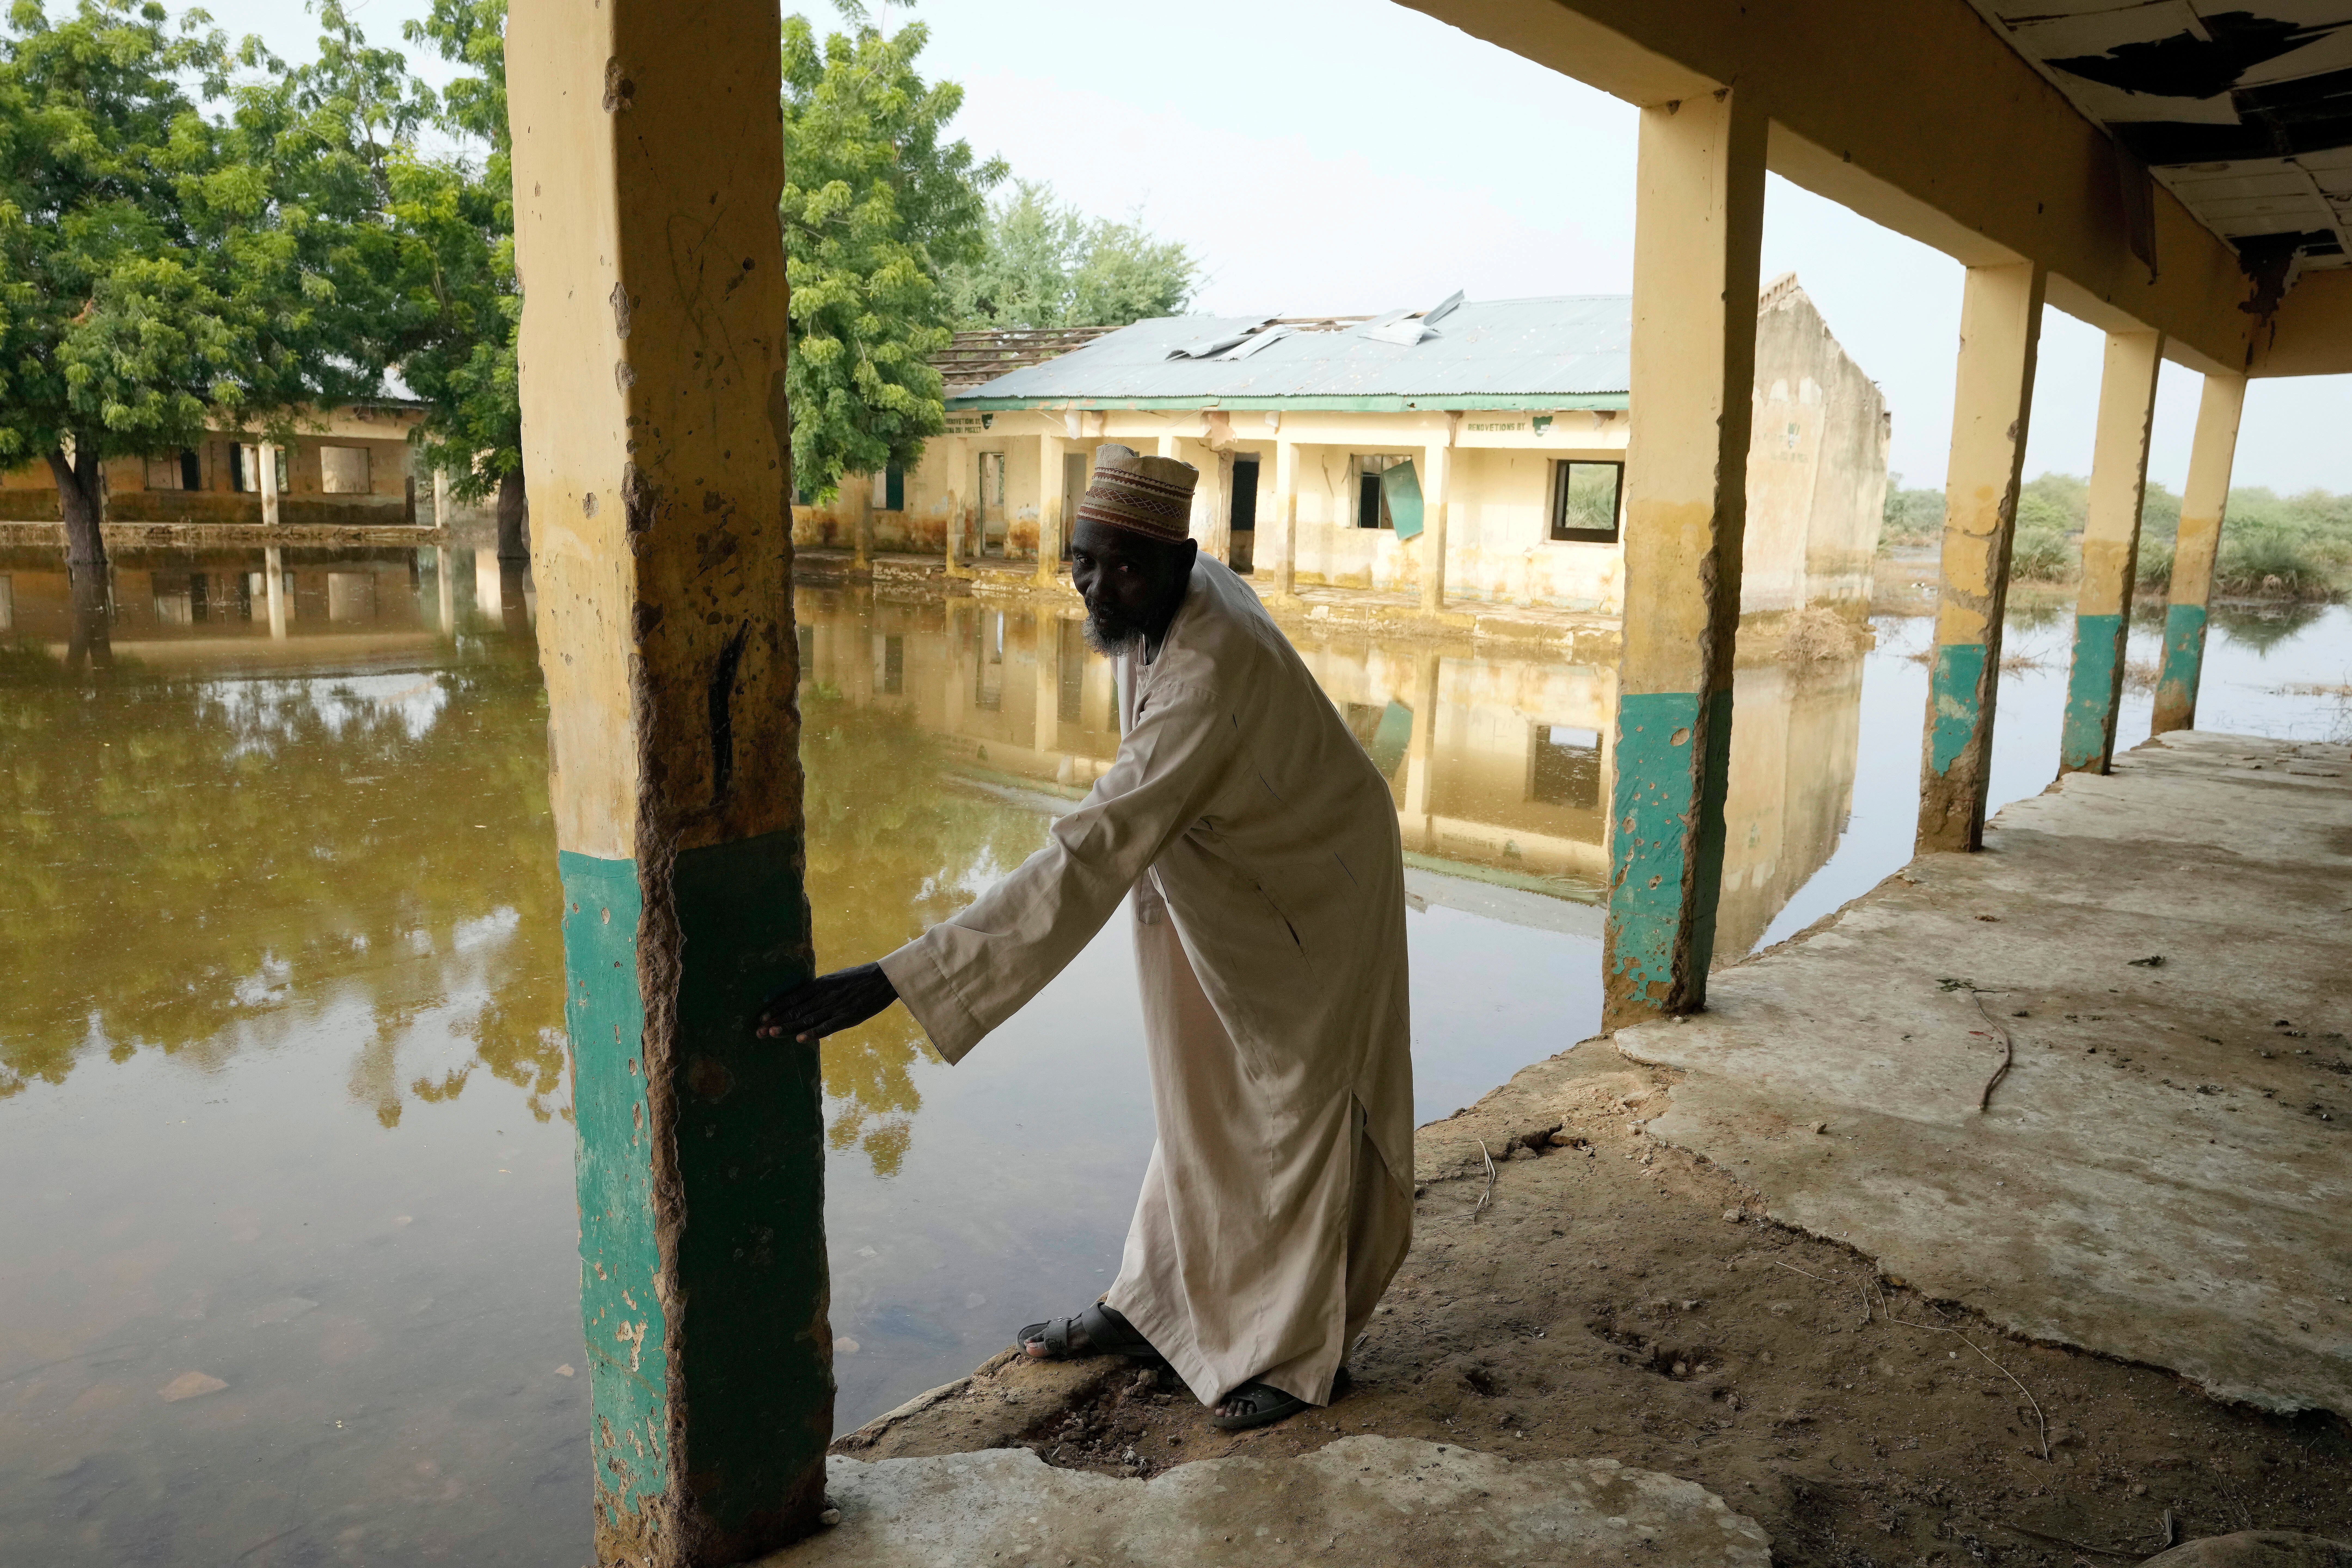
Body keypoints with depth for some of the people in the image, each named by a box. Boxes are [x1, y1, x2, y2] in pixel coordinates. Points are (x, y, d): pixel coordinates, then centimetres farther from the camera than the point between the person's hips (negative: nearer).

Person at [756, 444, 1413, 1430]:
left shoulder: (1213, 675, -40)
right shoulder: (1172, 600, -13)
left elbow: (1090, 859, -48)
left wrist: (895, 981, -52)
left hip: (1309, 902, -8)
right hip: (1221, 889, 8)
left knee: (1298, 1117, 7)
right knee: (1203, 1104, 18)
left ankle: (1295, 1353, 27)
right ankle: (1157, 1309, 34)